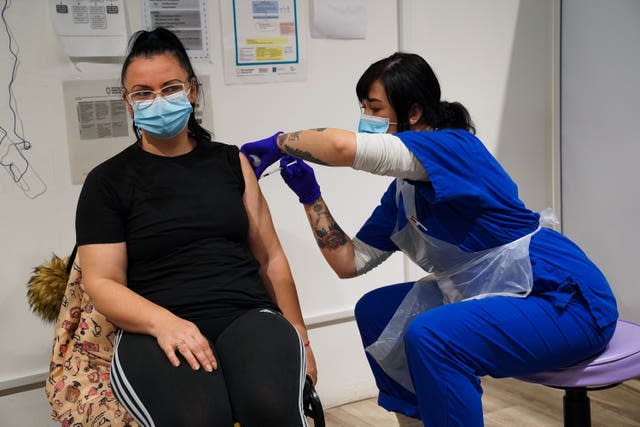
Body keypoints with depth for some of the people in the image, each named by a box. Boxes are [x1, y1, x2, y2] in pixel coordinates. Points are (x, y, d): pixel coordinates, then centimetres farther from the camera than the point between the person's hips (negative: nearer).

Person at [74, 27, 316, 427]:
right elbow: (101, 281, 0)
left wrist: (300, 337, 14)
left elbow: (270, 256, 17)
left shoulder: (230, 161, 15)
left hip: (248, 317, 2)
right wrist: (164, 322, -18)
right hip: (156, 331, -2)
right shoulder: (107, 181, 8)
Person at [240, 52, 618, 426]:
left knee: (432, 336, -31)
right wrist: (310, 196, 1)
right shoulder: (402, 191, 7)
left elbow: (343, 147, -33)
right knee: (375, 311, 10)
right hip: (497, 298, 9)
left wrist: (278, 143, -16)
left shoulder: (453, 146, -19)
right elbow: (350, 262, 9)